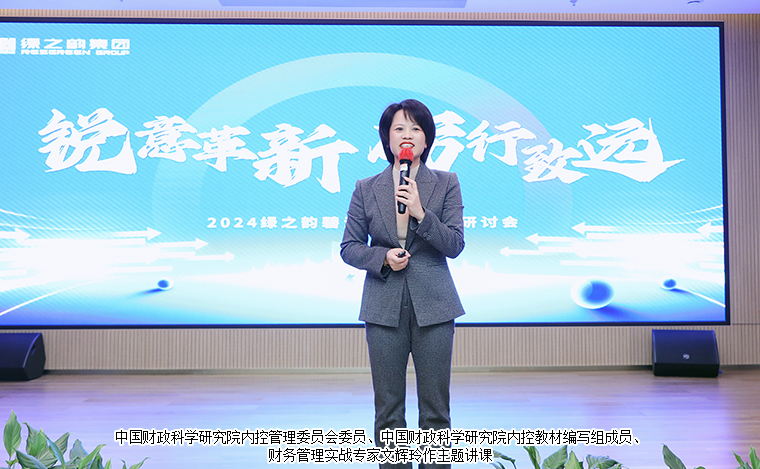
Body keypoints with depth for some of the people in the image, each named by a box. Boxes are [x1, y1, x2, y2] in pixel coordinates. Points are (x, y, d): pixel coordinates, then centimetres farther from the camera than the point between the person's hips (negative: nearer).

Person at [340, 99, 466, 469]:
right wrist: (382, 257, -11)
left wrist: (420, 212, -16)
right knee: (388, 410, 7)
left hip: (433, 307, 0)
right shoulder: (366, 189, 6)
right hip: (384, 308, 1)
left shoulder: (446, 184, 4)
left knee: (435, 408, 5)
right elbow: (349, 247, 7)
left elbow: (455, 245, -3)